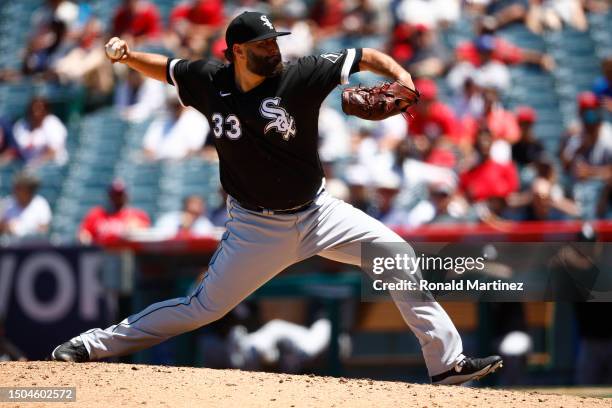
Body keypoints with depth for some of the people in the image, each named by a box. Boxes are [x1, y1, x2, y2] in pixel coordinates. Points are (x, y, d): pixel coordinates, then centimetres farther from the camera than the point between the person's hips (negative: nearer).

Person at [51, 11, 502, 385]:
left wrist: (400, 77, -31)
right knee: (203, 307, -1)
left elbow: (367, 57, -12)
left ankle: (447, 362, -3)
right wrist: (127, 55, -7)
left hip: (317, 213, 1)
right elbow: (165, 68, 11)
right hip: (256, 228, -1)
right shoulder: (209, 82, -8)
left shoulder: (300, 75, -15)